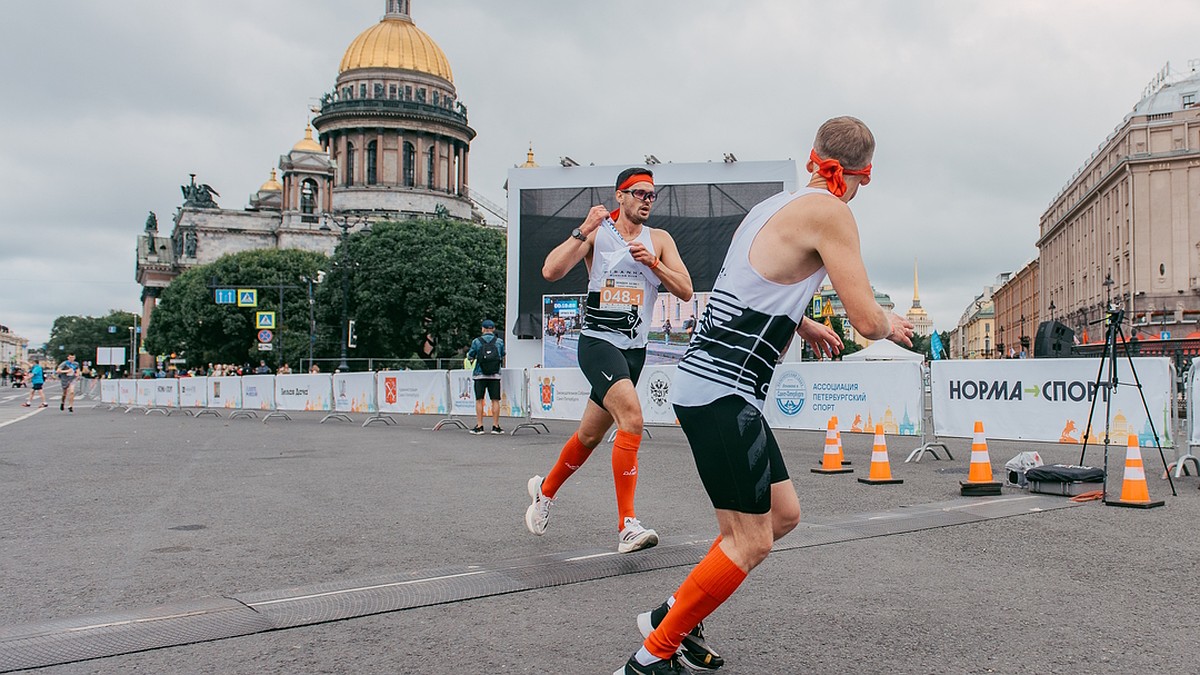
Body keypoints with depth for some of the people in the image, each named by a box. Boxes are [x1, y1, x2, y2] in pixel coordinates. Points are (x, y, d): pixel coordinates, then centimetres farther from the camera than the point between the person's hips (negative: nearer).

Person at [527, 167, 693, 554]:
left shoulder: (659, 240, 9)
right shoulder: (596, 233, 0)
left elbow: (686, 292, 0)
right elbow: (550, 272, -13)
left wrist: (652, 262, -13)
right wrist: (583, 231, -18)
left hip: (635, 349, 5)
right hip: (598, 342, -5)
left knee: (590, 435, 15)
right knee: (631, 418, -26)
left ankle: (544, 489, 40)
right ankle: (628, 526, -23)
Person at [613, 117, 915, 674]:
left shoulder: (773, 206, 17)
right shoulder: (829, 212, -9)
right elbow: (867, 319, -12)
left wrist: (804, 326, 36)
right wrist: (891, 326, 10)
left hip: (707, 383, 9)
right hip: (723, 393, -9)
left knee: (784, 513, 17)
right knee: (749, 542, -2)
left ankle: (673, 615, 26)